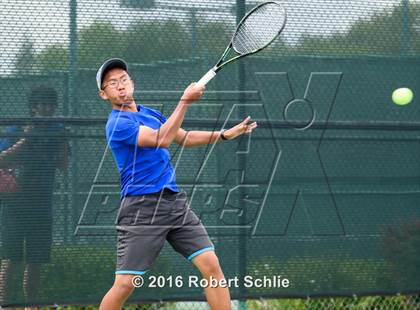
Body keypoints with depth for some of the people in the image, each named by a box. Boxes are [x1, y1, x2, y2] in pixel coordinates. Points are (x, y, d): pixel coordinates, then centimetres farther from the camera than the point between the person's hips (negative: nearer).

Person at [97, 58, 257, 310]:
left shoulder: (149, 113, 16)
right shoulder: (117, 124, -10)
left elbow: (184, 138, 29)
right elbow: (161, 140, -21)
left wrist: (226, 134, 19)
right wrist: (186, 100, -20)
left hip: (175, 202, 7)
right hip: (142, 207, -7)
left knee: (211, 266, -5)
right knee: (125, 284, -10)